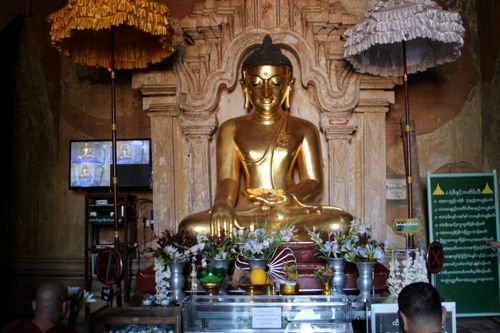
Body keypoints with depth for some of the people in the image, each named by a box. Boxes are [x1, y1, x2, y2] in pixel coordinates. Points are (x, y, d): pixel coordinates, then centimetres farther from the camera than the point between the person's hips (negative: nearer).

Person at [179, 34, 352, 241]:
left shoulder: (304, 130, 11)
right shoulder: (232, 129, 11)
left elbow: (314, 183, 3)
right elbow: (227, 179, -1)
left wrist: (286, 200, -21)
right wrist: (222, 204, -27)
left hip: (291, 213, 1)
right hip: (244, 213, 0)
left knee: (341, 222, -30)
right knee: (190, 227, -29)